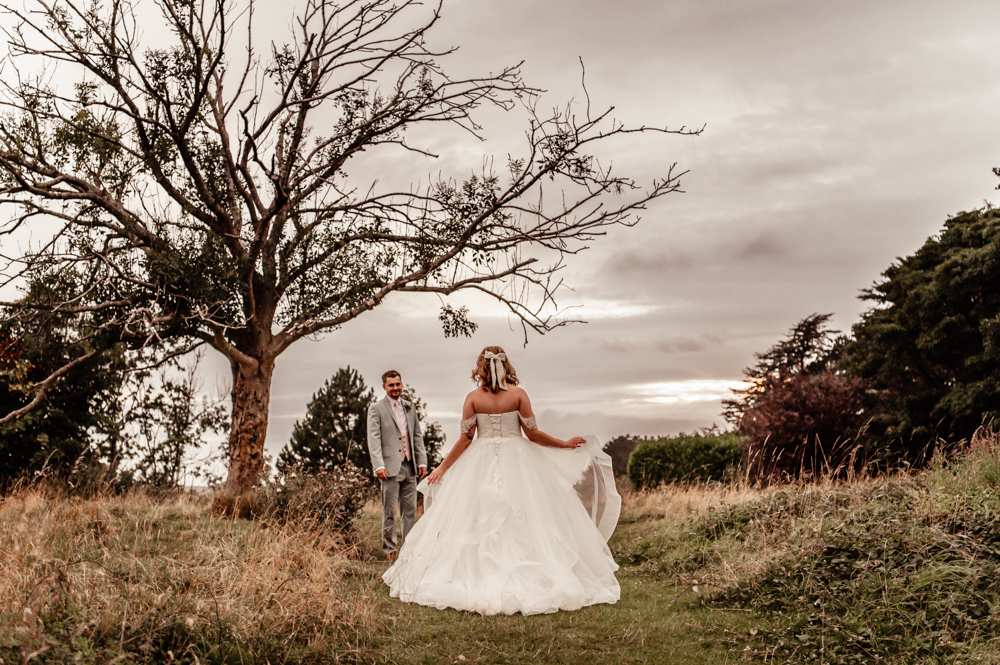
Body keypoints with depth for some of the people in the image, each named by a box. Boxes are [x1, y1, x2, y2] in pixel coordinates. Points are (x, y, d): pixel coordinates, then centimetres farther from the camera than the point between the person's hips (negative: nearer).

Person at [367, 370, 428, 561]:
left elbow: (417, 436, 17)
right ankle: (390, 549, 9)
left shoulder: (409, 407, 16)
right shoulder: (376, 409, 0)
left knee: (410, 510, 8)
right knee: (389, 511, 0)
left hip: (409, 467, 5)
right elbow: (373, 439, -7)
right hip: (390, 467, -5)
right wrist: (378, 466, -16)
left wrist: (422, 461, 9)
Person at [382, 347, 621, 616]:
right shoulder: (518, 394, -3)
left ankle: (476, 578, 6)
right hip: (516, 462, -1)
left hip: (481, 463, 1)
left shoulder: (473, 397, -1)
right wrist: (565, 444, 10)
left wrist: (442, 467, 9)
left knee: (476, 521, 6)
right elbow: (533, 434, -3)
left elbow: (465, 439, -1)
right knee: (522, 522, 2)